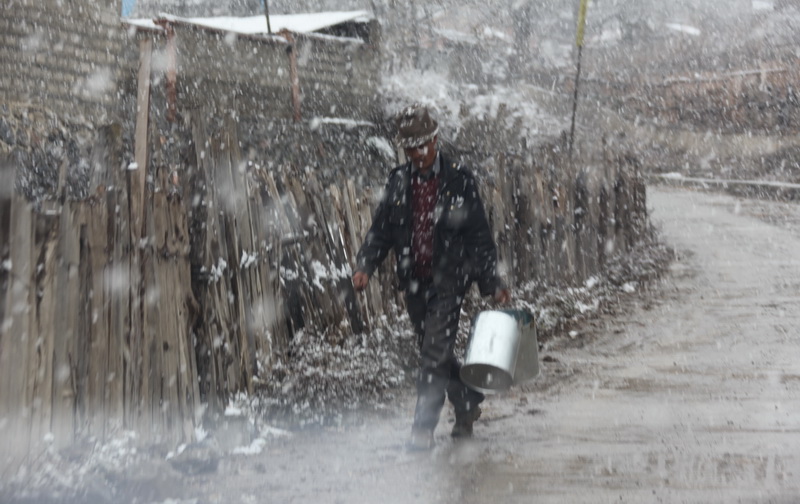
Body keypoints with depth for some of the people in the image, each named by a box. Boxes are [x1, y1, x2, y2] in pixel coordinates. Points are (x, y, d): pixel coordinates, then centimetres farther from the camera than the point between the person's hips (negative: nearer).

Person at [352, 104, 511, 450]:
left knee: (434, 354, -11)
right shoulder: (398, 181, 6)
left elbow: (480, 236, -2)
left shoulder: (459, 181, -6)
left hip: (449, 281, -5)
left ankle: (423, 428, -7)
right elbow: (381, 228, 10)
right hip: (414, 281, 5)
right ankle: (468, 403, 37)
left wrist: (492, 282, -5)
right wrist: (365, 265, -6)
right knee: (434, 353, 15)